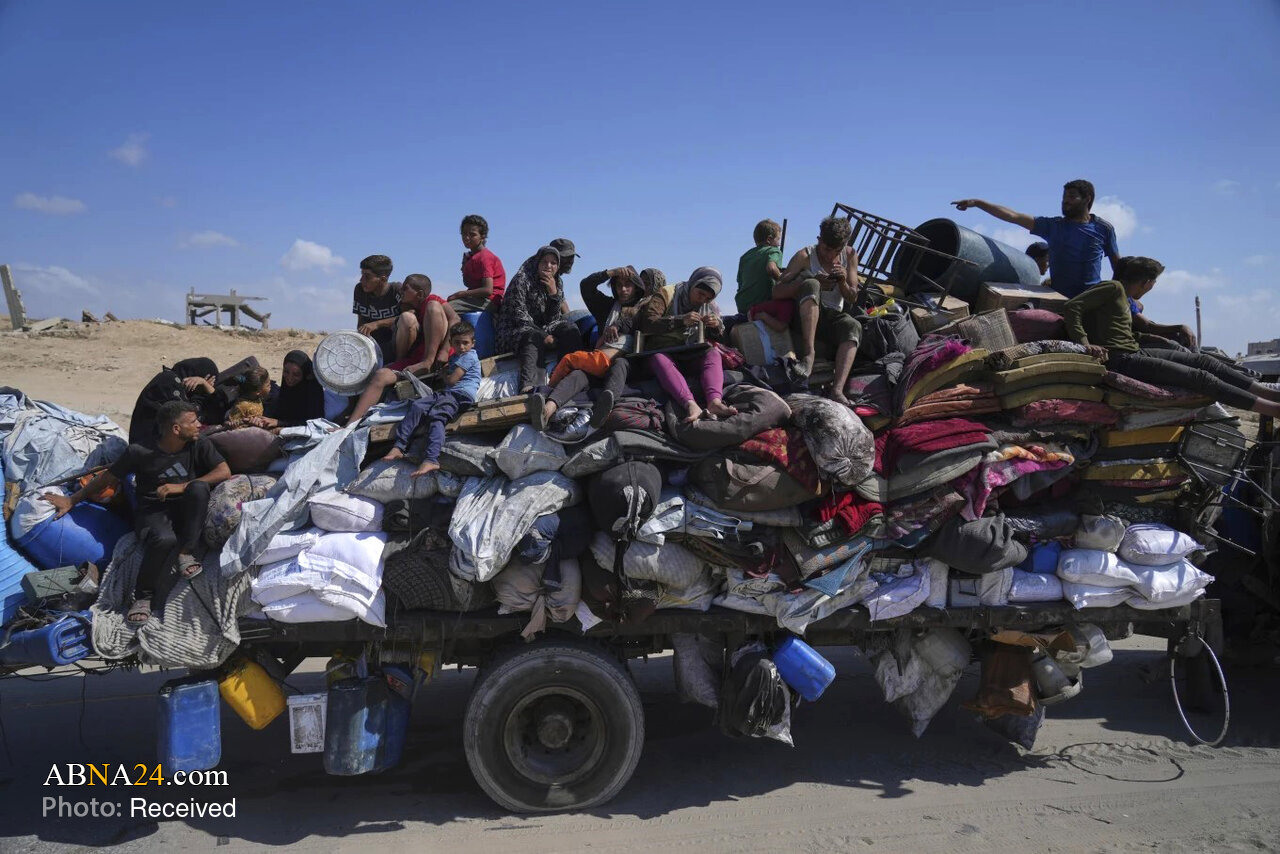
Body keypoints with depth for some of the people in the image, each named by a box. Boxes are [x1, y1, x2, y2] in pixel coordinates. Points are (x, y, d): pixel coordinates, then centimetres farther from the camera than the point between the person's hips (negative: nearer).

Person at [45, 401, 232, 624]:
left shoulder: (199, 446, 0)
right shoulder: (140, 453, -4)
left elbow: (224, 472, -10)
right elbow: (108, 478, 8)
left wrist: (181, 487, -17)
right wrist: (71, 500, 13)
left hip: (185, 511, 2)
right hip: (153, 512, -2)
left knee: (199, 487, -32)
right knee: (165, 539, -38)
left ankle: (185, 553, -19)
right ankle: (143, 595, -16)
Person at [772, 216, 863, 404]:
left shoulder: (850, 255, 7)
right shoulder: (805, 256, -4)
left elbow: (852, 299, 7)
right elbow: (777, 292, -13)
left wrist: (842, 282, -15)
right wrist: (813, 282, -24)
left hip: (833, 317, 3)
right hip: (806, 316, -3)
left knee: (853, 326, -32)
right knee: (810, 285, -33)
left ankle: (837, 389, -48)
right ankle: (808, 355, -44)